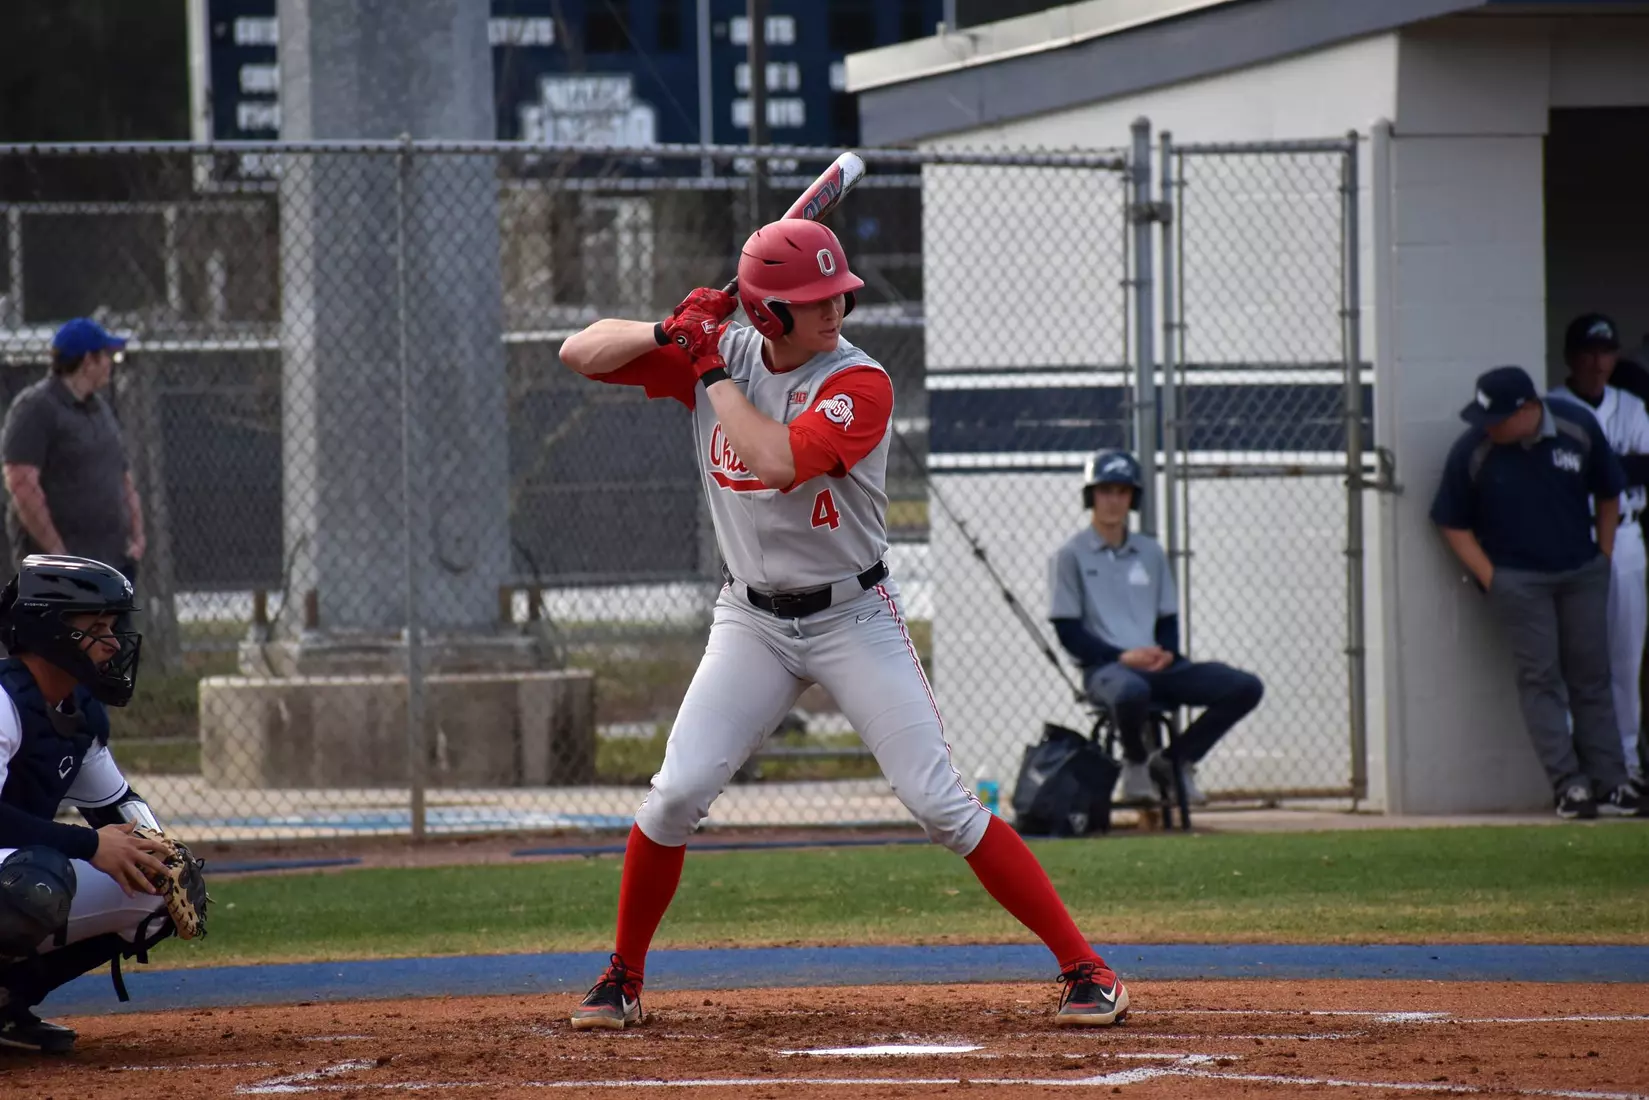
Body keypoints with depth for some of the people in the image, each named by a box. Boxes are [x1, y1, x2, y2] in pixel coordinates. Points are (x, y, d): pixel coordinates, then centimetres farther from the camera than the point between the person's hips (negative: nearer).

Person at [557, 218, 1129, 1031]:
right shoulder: (715, 353, -3)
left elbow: (778, 460, -33)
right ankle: (623, 979, 12)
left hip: (853, 619, -3)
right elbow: (579, 354, 0)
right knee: (676, 795, -7)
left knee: (940, 805, -9)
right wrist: (669, 335, -17)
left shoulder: (857, 384, -17)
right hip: (752, 623, 3)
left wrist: (715, 376, -20)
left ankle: (1085, 969, -4)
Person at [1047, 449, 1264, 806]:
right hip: (1104, 667, -5)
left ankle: (1172, 761, 1)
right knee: (1131, 691, -43)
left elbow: (1169, 619, 18)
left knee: (1246, 687, -13)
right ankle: (1135, 762, -9)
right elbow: (1068, 632, -4)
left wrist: (1166, 652, -6)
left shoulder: (1150, 553, 18)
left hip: (1157, 666, 5)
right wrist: (1123, 656, -17)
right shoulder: (1070, 556, 2)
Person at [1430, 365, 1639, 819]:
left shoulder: (1579, 428, -8)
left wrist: (1603, 559, 6)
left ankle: (1610, 782, 10)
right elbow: (1452, 524, -3)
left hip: (1583, 573, 2)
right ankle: (1569, 786, -7)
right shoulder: (1471, 452, -14)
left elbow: (1608, 493, 8)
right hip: (1519, 580, -2)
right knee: (1540, 678, -7)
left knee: (1591, 676, 6)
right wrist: (1491, 579, -9)